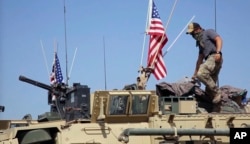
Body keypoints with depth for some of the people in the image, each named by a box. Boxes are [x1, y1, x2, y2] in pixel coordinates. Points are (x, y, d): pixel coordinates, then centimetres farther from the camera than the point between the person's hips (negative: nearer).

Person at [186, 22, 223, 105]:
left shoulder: (208, 32, 11)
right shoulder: (200, 41, 33)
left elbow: (218, 39, -8)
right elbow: (200, 59, 34)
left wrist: (218, 52, -25)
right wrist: (195, 74, 31)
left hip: (214, 57, -9)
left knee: (201, 74, -31)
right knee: (209, 90, 1)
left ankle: (217, 92, -24)